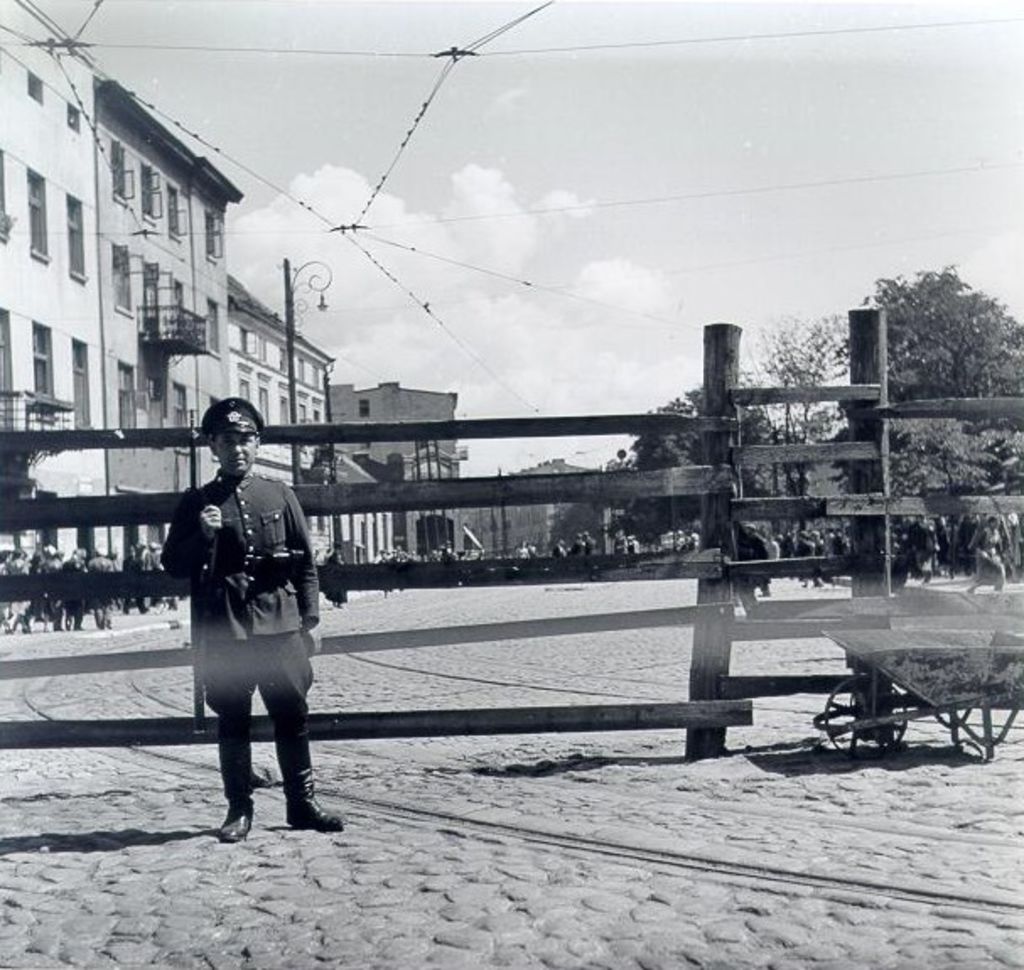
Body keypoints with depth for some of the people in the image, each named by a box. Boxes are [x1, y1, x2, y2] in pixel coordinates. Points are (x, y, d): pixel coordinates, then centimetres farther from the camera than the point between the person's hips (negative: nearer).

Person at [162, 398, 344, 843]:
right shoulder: (196, 503, 7)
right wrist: (203, 535, -12)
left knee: (293, 715, 4)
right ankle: (239, 810, 14)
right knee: (232, 722, 4)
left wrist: (309, 619, 5)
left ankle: (301, 803, 15)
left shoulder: (279, 495, 9)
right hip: (224, 631, -1)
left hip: (280, 624, 1)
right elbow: (174, 565, 5)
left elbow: (306, 563, 11)